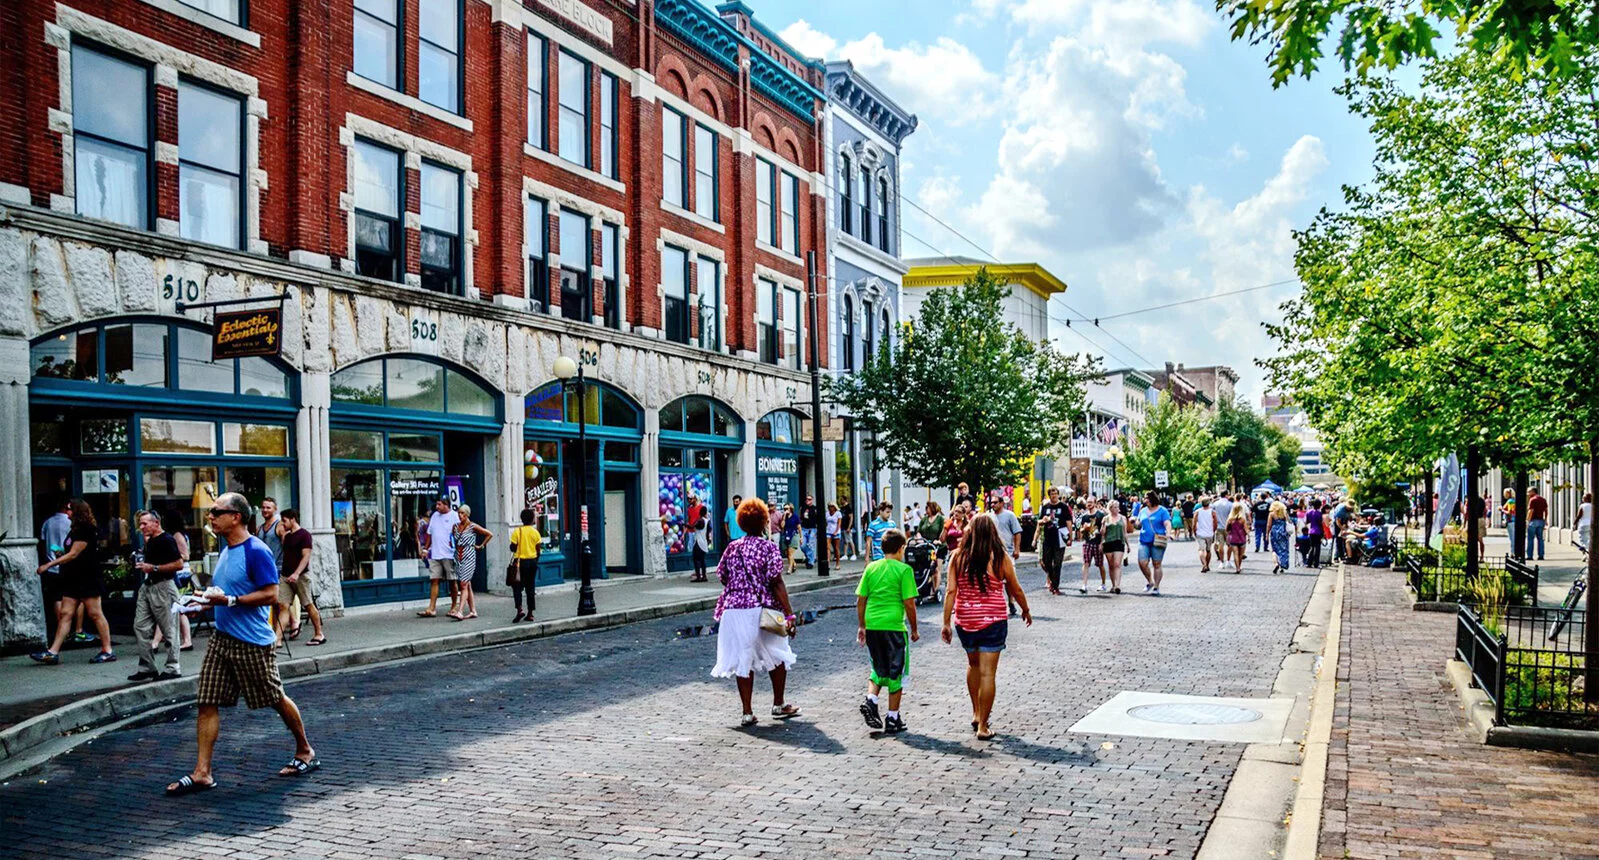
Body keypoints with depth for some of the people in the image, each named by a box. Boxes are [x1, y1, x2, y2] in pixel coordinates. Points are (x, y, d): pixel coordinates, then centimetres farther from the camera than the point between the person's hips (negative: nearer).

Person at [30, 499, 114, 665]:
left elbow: (74, 554, -16)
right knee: (65, 613, 4)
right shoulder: (76, 530, 17)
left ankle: (108, 651, 0)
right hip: (74, 579, 10)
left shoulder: (87, 530, -13)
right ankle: (53, 652, 2)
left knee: (95, 614, -5)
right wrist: (61, 556, 7)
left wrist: (49, 565, -14)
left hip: (89, 579, -10)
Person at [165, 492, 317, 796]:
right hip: (222, 637, 8)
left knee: (276, 699, 5)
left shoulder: (256, 551, -17)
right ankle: (202, 772, 5)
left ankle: (305, 752, 23)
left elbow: (270, 595, -21)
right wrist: (210, 599, 10)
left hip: (253, 642, -8)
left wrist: (228, 600, -23)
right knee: (207, 702, 2)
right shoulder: (226, 549, 12)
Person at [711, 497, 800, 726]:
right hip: (762, 610, -3)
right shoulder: (768, 547, -7)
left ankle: (747, 712, 9)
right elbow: (776, 583, -12)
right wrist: (789, 614, -12)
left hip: (734, 610, 3)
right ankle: (778, 705, 26)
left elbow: (724, 578, 10)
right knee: (776, 656, 16)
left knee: (743, 660, 8)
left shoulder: (732, 548, 6)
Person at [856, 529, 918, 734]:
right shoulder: (903, 570, -5)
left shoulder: (871, 568, 7)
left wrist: (861, 626, 17)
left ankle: (870, 700, 0)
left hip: (872, 626, 4)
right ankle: (892, 719, 12)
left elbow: (860, 600, 8)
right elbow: (909, 603, -7)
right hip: (894, 626, -4)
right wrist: (914, 630, 4)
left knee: (879, 669, 21)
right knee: (896, 672, 8)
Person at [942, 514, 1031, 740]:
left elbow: (950, 591, -7)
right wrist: (1026, 610, 20)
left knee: (973, 664, 24)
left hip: (965, 620, 3)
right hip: (993, 620, -3)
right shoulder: (1000, 557, -7)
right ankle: (983, 726, 4)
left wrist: (947, 623, -2)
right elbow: (1015, 589, 2)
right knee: (987, 673, 1)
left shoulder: (958, 556, -3)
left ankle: (976, 713, 31)